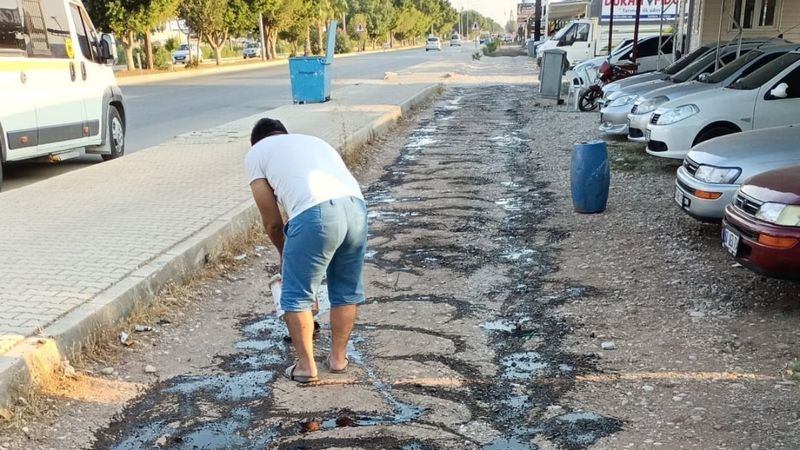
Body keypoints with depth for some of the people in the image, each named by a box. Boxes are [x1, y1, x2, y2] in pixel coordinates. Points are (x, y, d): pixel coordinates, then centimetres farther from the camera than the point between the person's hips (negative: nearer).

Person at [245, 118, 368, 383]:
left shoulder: (256, 153, 21)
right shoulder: (314, 141, 37)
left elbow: (272, 221, 18)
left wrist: (284, 254, 37)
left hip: (315, 214, -5)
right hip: (355, 206, 6)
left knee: (296, 296, 14)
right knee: (347, 291, 23)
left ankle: (306, 366, 22)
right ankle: (338, 358, 34)